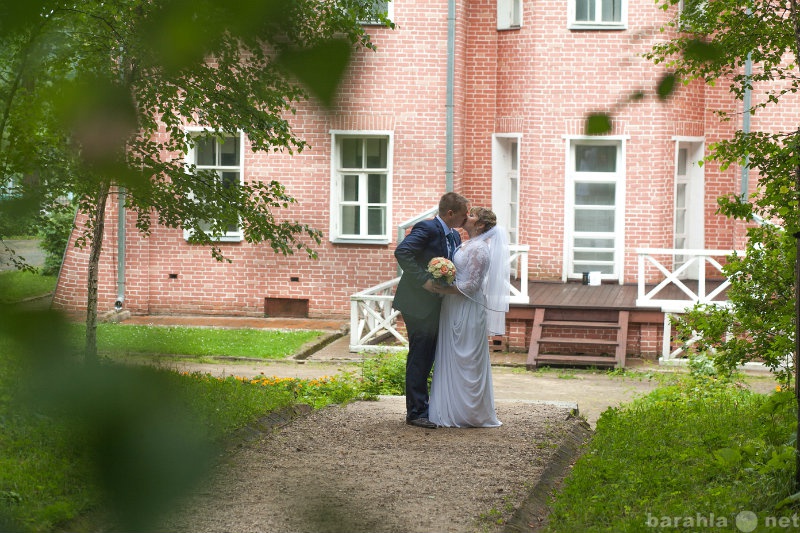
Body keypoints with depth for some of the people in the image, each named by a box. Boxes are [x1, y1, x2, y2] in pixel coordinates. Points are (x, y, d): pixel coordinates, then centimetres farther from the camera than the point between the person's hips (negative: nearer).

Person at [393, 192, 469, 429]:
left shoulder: (454, 236, 13)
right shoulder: (427, 228, -14)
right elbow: (402, 252, -25)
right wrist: (423, 280, -26)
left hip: (434, 303, 9)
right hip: (418, 302, -9)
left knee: (426, 357, 13)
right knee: (419, 358, -6)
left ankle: (417, 409, 21)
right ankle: (417, 412, -1)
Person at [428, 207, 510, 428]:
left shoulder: (478, 249, -15)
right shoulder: (468, 245, 15)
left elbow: (470, 285, -19)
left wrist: (443, 289, -18)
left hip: (468, 311, -10)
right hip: (456, 310, 10)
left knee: (464, 361, -3)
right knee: (453, 359, 11)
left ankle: (466, 414, 3)